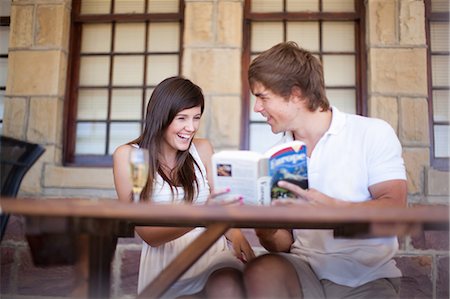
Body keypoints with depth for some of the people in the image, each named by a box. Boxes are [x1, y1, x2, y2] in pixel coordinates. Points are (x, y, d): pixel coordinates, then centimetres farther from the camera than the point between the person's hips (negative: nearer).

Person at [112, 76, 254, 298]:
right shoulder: (128, 155, -3)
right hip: (164, 254, -3)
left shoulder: (203, 149, 8)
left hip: (212, 247, 3)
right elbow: (148, 234, -8)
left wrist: (235, 232, -16)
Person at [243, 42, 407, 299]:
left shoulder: (374, 133, -3)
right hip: (305, 270, 2)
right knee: (261, 273, -28)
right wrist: (268, 235, -14)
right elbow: (284, 242, 9)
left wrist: (330, 207, -30)